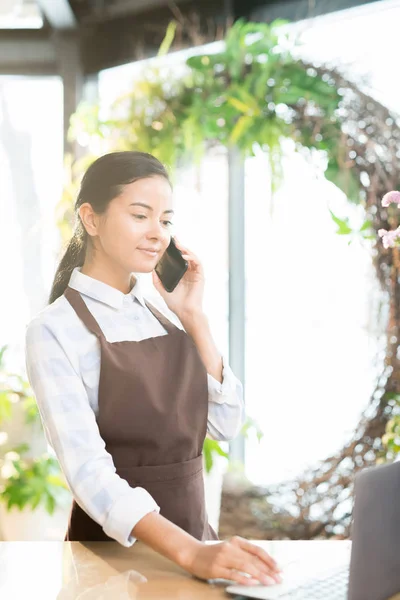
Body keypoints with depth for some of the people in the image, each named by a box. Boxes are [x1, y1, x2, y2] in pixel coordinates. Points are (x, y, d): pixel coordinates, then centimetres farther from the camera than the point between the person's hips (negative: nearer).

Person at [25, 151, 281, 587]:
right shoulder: (55, 329, -11)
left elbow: (225, 425, 3)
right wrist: (189, 552, -33)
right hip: (111, 548, -4)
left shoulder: (163, 312, 7)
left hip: (192, 534, 5)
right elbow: (88, 470, -22)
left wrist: (193, 318, -4)